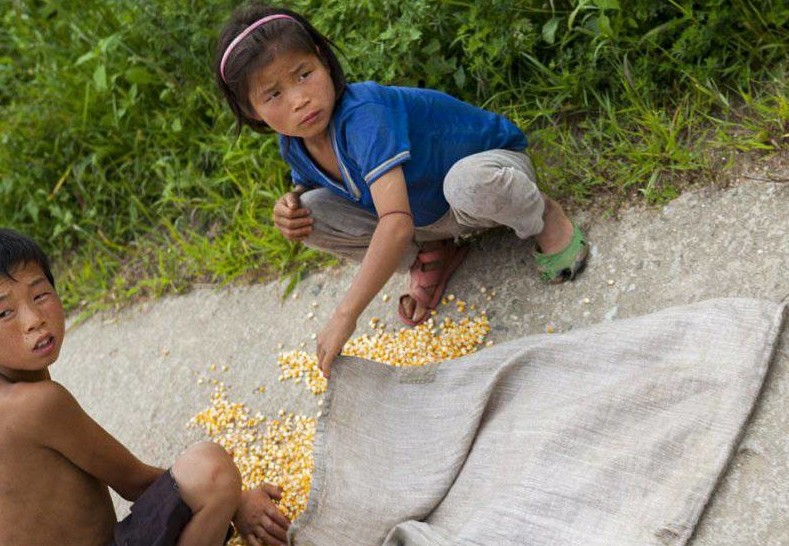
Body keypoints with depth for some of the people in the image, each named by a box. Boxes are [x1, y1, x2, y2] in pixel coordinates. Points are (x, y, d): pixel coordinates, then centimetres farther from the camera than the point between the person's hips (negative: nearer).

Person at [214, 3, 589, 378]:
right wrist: (290, 206, -16)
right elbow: (309, 183, 11)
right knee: (310, 212, -13)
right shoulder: (293, 146, -15)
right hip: (425, 217, 7)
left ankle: (544, 216, -8)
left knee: (468, 181, -43)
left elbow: (396, 223, -48)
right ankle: (427, 256, 5)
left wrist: (345, 315, -49)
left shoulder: (361, 116, -39)